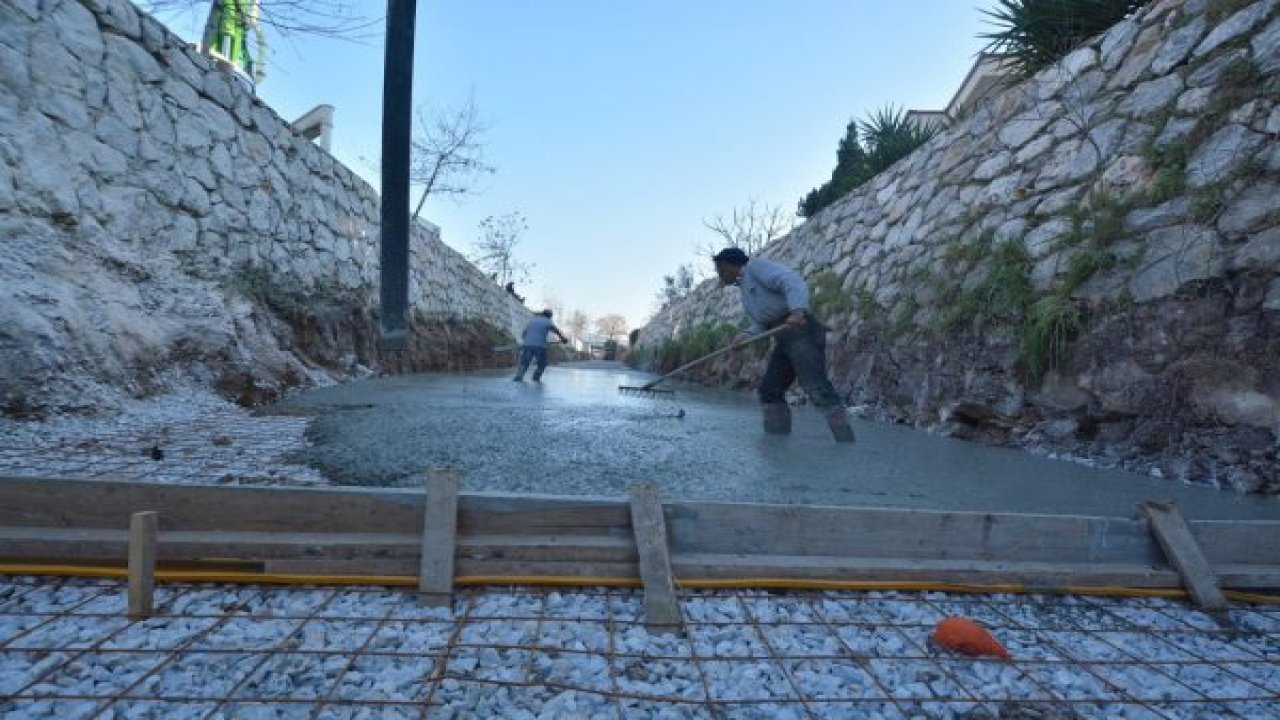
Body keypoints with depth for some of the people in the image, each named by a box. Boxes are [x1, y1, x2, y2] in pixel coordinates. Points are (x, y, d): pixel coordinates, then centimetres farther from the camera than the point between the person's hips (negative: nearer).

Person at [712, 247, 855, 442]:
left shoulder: (755, 265, 0)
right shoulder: (744, 288, 27)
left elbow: (792, 281, -15)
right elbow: (761, 323, 20)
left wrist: (797, 310, -32)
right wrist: (746, 335, 0)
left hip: (800, 330, -10)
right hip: (784, 339, 10)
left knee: (816, 387, -18)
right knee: (770, 390, 6)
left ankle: (846, 442, -19)